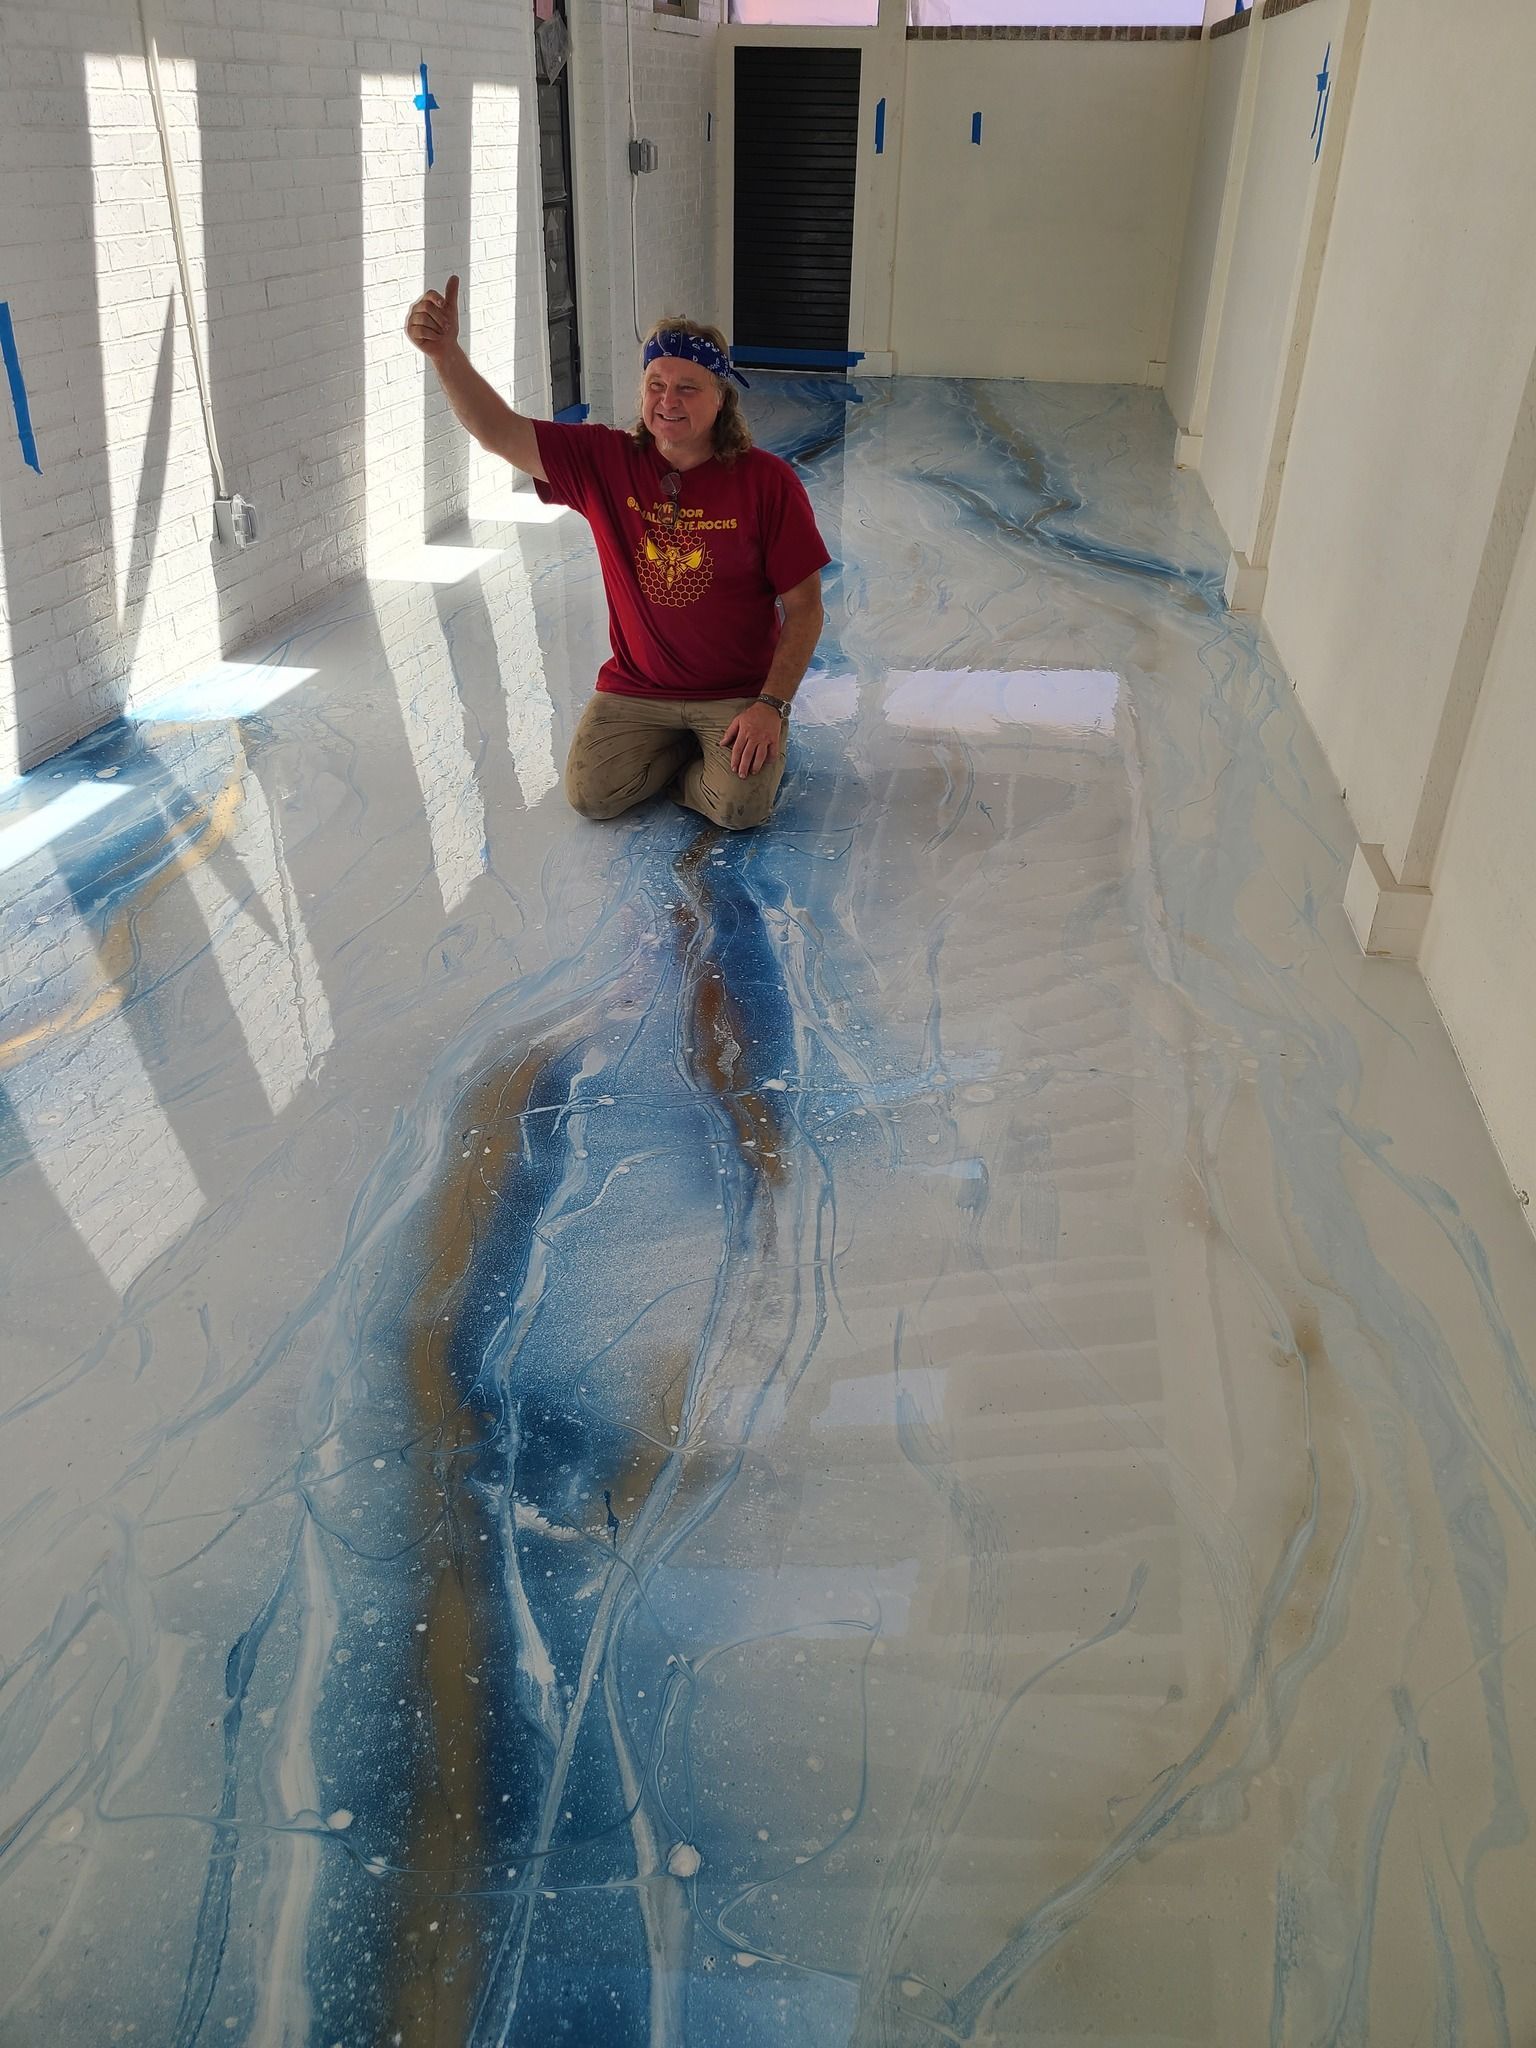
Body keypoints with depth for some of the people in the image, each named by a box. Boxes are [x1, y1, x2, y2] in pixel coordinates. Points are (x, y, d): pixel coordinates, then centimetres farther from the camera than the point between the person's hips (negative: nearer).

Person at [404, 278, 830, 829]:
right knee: (590, 794, -10)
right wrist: (445, 353, -34)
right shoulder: (605, 461, -6)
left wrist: (771, 705, -19)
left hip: (739, 692, -3)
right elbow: (501, 434, -16)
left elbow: (804, 607, -10)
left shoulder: (768, 482, -13)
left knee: (741, 806, -23)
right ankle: (681, 747, 19)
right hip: (637, 686, 3)